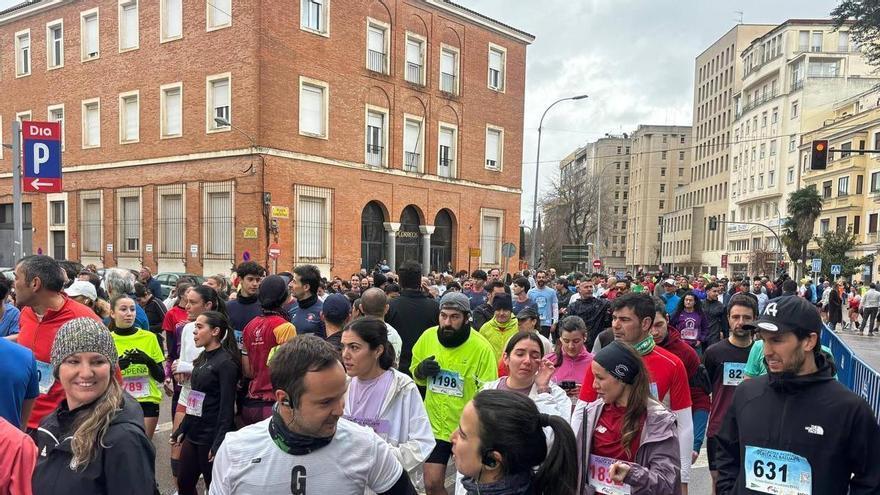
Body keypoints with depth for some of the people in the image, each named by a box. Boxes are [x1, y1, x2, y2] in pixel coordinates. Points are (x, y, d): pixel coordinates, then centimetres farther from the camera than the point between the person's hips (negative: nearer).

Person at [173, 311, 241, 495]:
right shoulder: (203, 358, 10)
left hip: (211, 437, -8)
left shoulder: (226, 362, -15)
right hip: (193, 434, 8)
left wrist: (219, 443, -22)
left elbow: (227, 407, -19)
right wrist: (182, 429, 16)